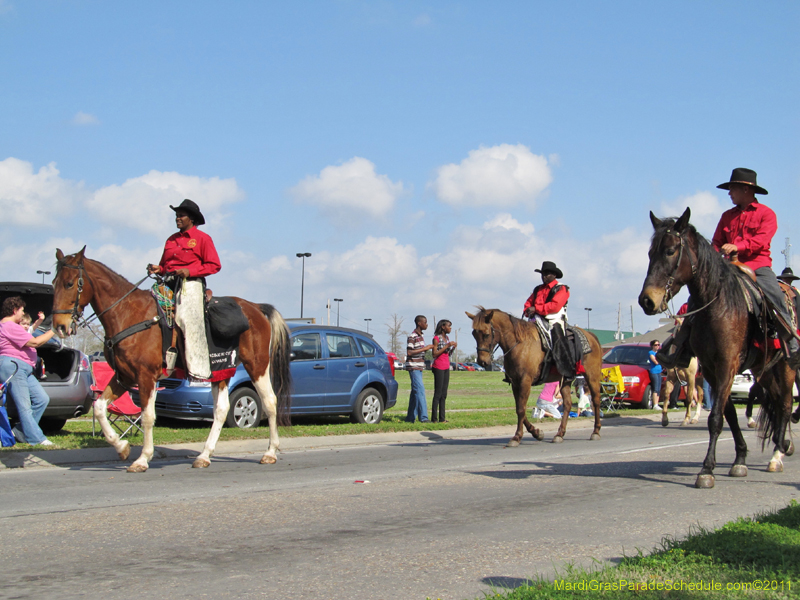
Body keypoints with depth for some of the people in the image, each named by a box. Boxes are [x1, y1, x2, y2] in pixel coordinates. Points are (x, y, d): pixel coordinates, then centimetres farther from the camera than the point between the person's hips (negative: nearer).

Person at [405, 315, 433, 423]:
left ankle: (411, 417, 13)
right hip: (413, 367, -9)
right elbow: (409, 352, -21)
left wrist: (427, 348, 6)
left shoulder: (420, 336, 16)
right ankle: (423, 417, -18)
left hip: (419, 367, 9)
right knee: (420, 390, -14)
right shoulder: (412, 336, -14)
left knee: (415, 392, 9)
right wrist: (424, 348, -19)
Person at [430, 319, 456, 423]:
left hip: (446, 367, 8)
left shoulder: (447, 338, 14)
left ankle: (442, 418, 10)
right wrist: (447, 346, -17)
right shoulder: (436, 338, -9)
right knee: (438, 393, -8)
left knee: (444, 394, 7)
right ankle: (434, 418, -5)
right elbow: (434, 354, -14)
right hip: (438, 367, -8)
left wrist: (453, 348, 0)